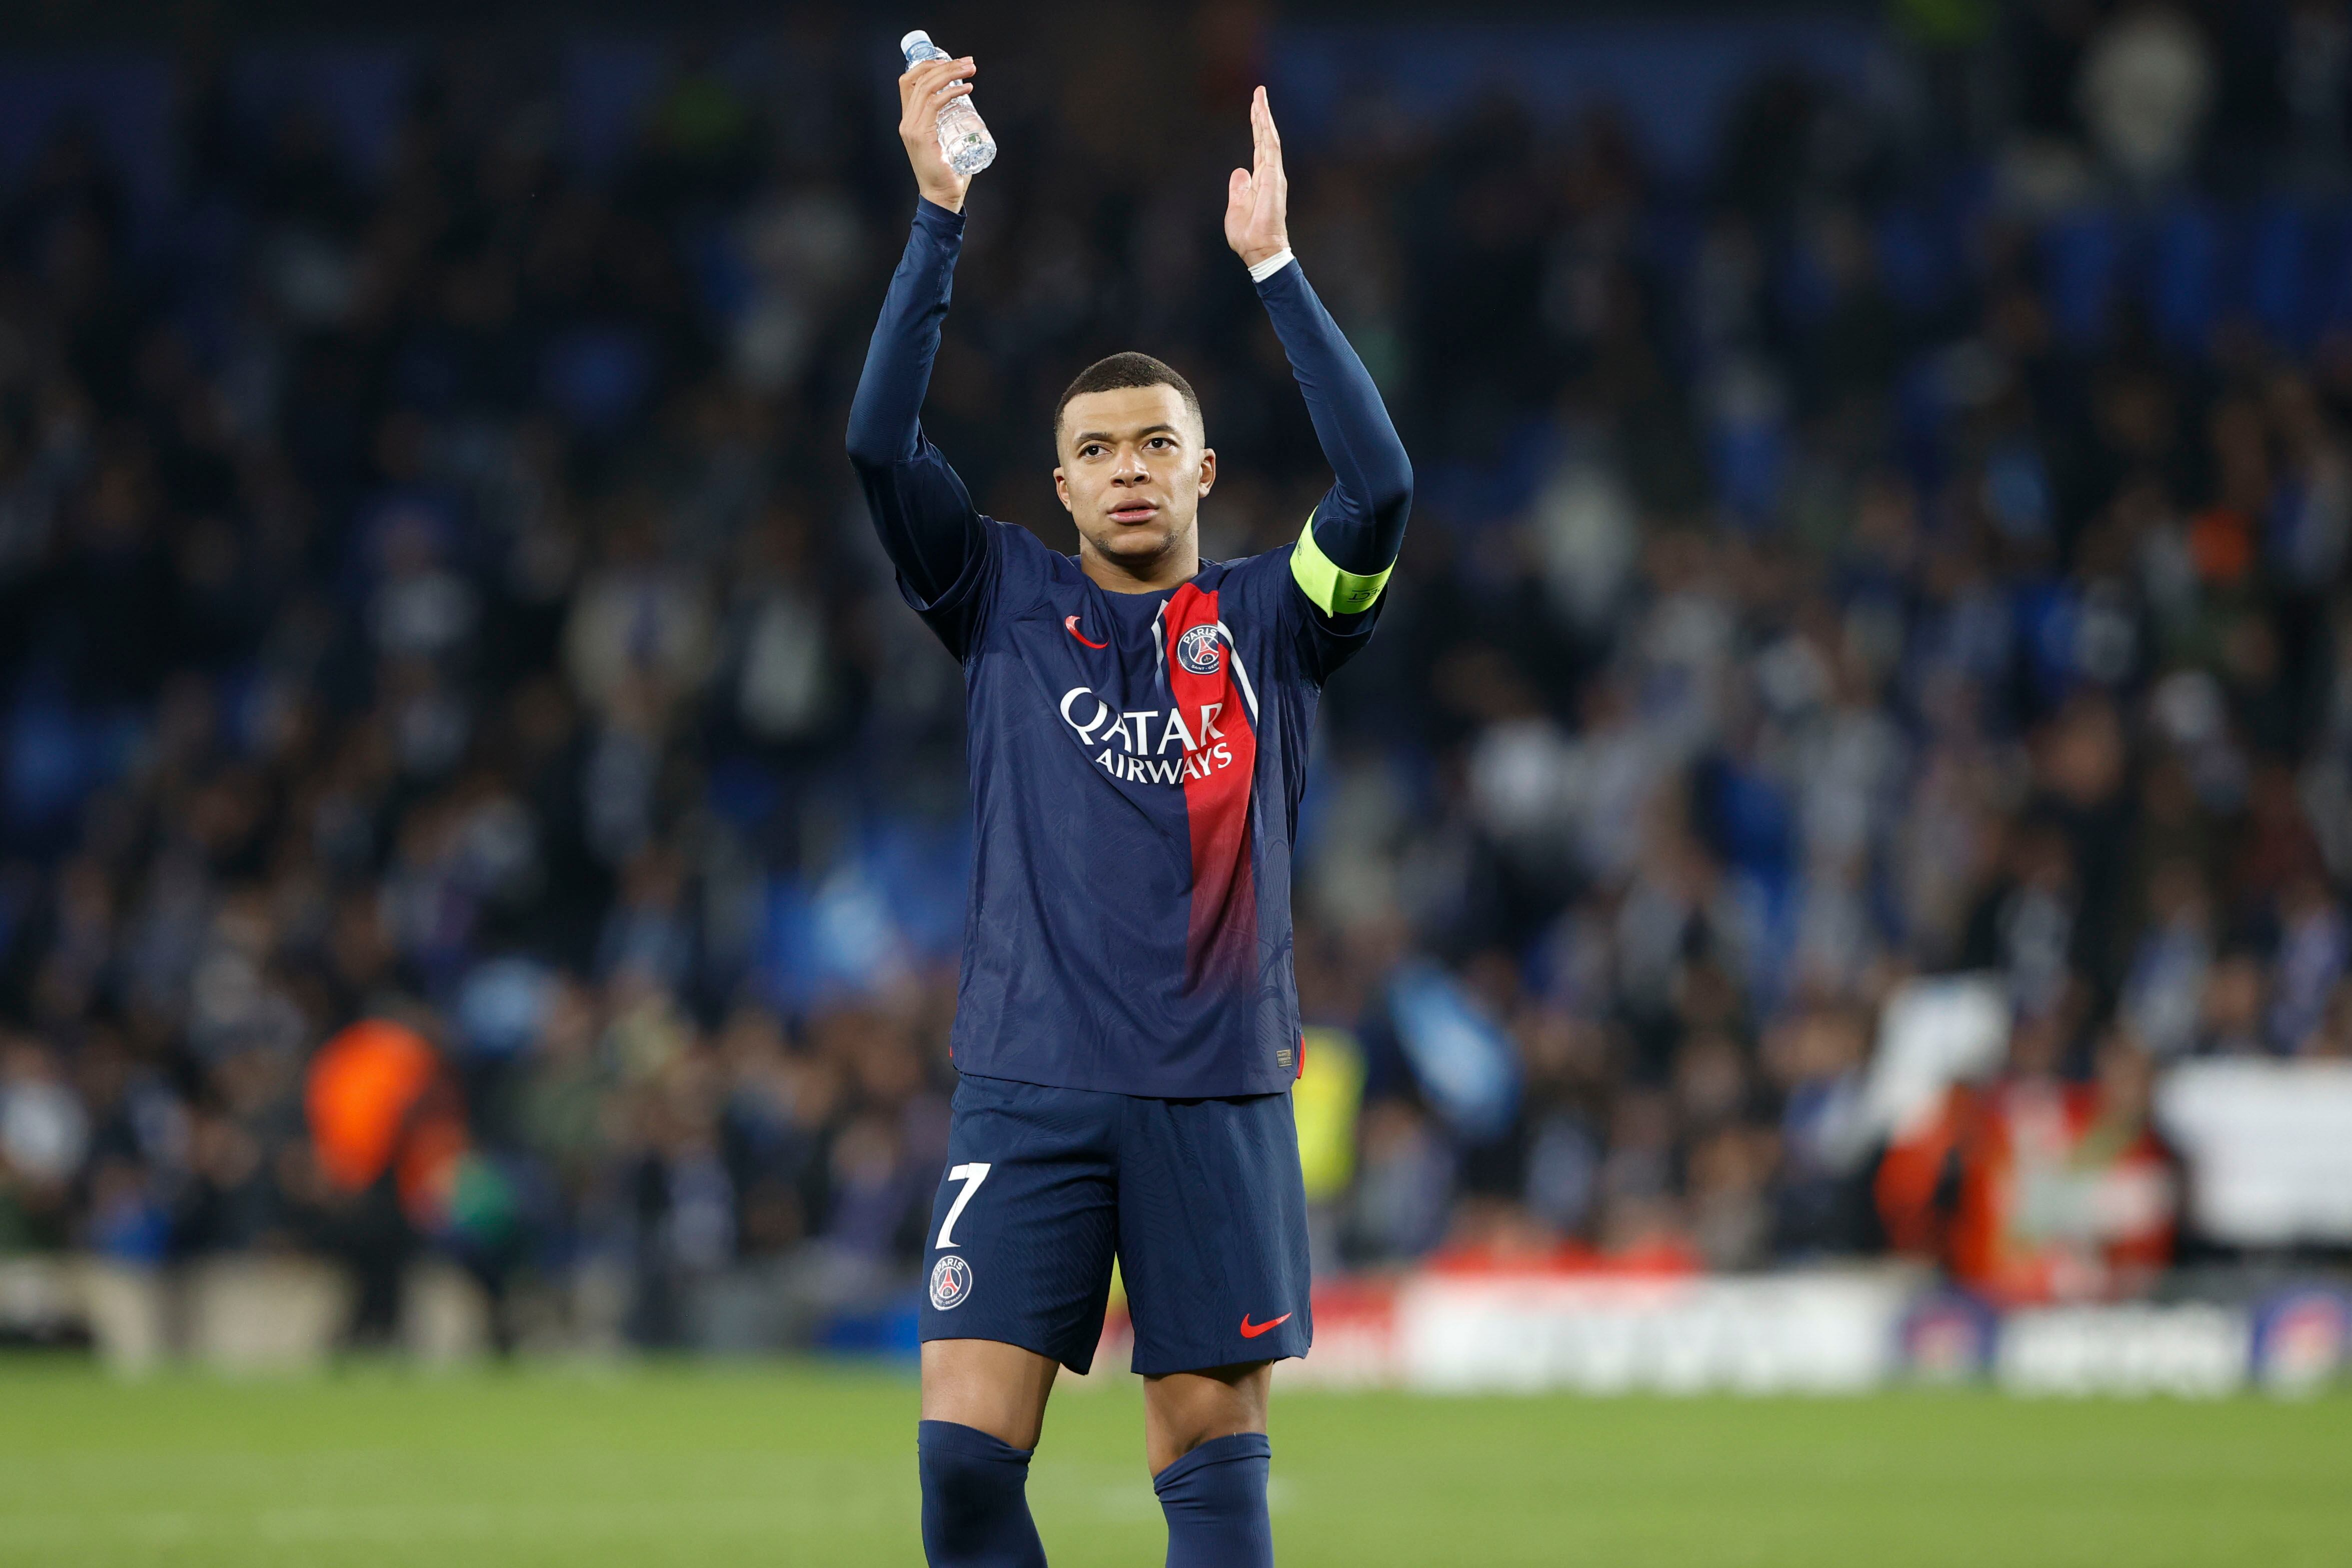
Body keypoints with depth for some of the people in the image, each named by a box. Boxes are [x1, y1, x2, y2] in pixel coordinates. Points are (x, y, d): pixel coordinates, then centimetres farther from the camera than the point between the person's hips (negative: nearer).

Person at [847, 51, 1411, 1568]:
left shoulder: (1267, 621, 7)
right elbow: (881, 444, -3)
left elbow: (1379, 487, -10)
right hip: (1029, 1085, 0)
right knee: (964, 1446, -9)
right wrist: (940, 215, -10)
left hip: (1217, 1090, 0)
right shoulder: (1008, 601, 9)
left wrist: (1274, 263, -12)